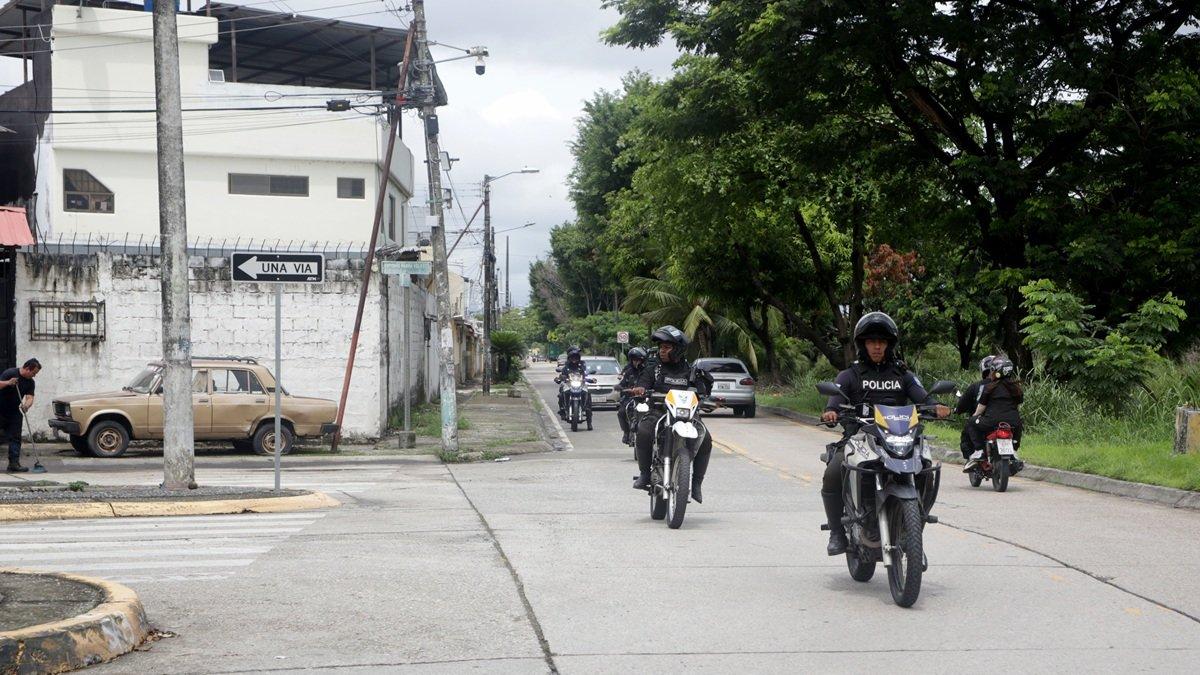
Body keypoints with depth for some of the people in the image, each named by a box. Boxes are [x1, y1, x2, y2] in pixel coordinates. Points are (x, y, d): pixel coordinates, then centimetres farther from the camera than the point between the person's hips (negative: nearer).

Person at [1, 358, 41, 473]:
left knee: (15, 438, 0)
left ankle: (14, 463, 0)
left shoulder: (30, 382, 3)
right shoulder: (10, 373, -13)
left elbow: (29, 397, -6)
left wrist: (27, 405, -27)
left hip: (15, 413, 5)